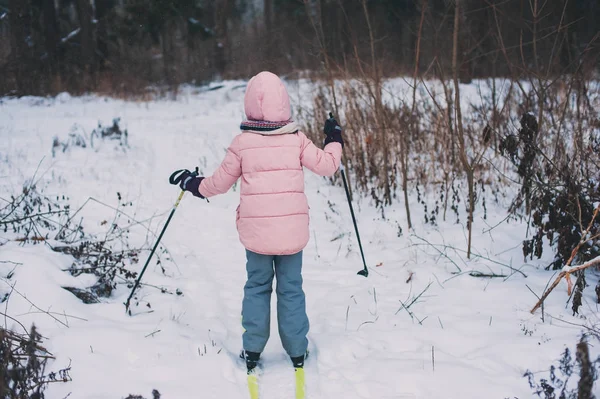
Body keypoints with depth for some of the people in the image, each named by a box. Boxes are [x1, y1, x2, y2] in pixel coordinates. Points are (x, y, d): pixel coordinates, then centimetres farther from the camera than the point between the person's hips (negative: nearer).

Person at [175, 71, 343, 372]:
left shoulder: (242, 142, -3)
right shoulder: (297, 139, -3)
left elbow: (220, 182, 5)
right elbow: (326, 165, 2)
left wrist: (194, 184, 24)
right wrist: (334, 141, 21)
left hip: (255, 230, 0)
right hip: (293, 230, 0)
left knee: (257, 286, 15)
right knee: (291, 288, 11)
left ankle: (252, 351, 17)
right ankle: (297, 352, 18)